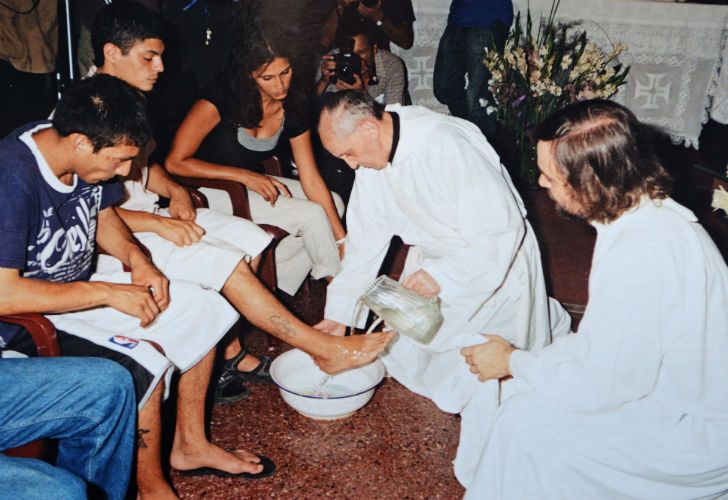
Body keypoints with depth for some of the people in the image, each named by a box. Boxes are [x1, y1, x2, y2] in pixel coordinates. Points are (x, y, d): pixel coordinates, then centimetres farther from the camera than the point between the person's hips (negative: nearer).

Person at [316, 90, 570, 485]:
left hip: (491, 259, -8)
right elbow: (366, 238, 0)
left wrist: (444, 274, -37)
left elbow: (503, 228, -31)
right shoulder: (371, 155, -8)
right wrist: (339, 312, 1)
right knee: (407, 350, 13)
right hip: (433, 256, 8)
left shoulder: (448, 145, -33)